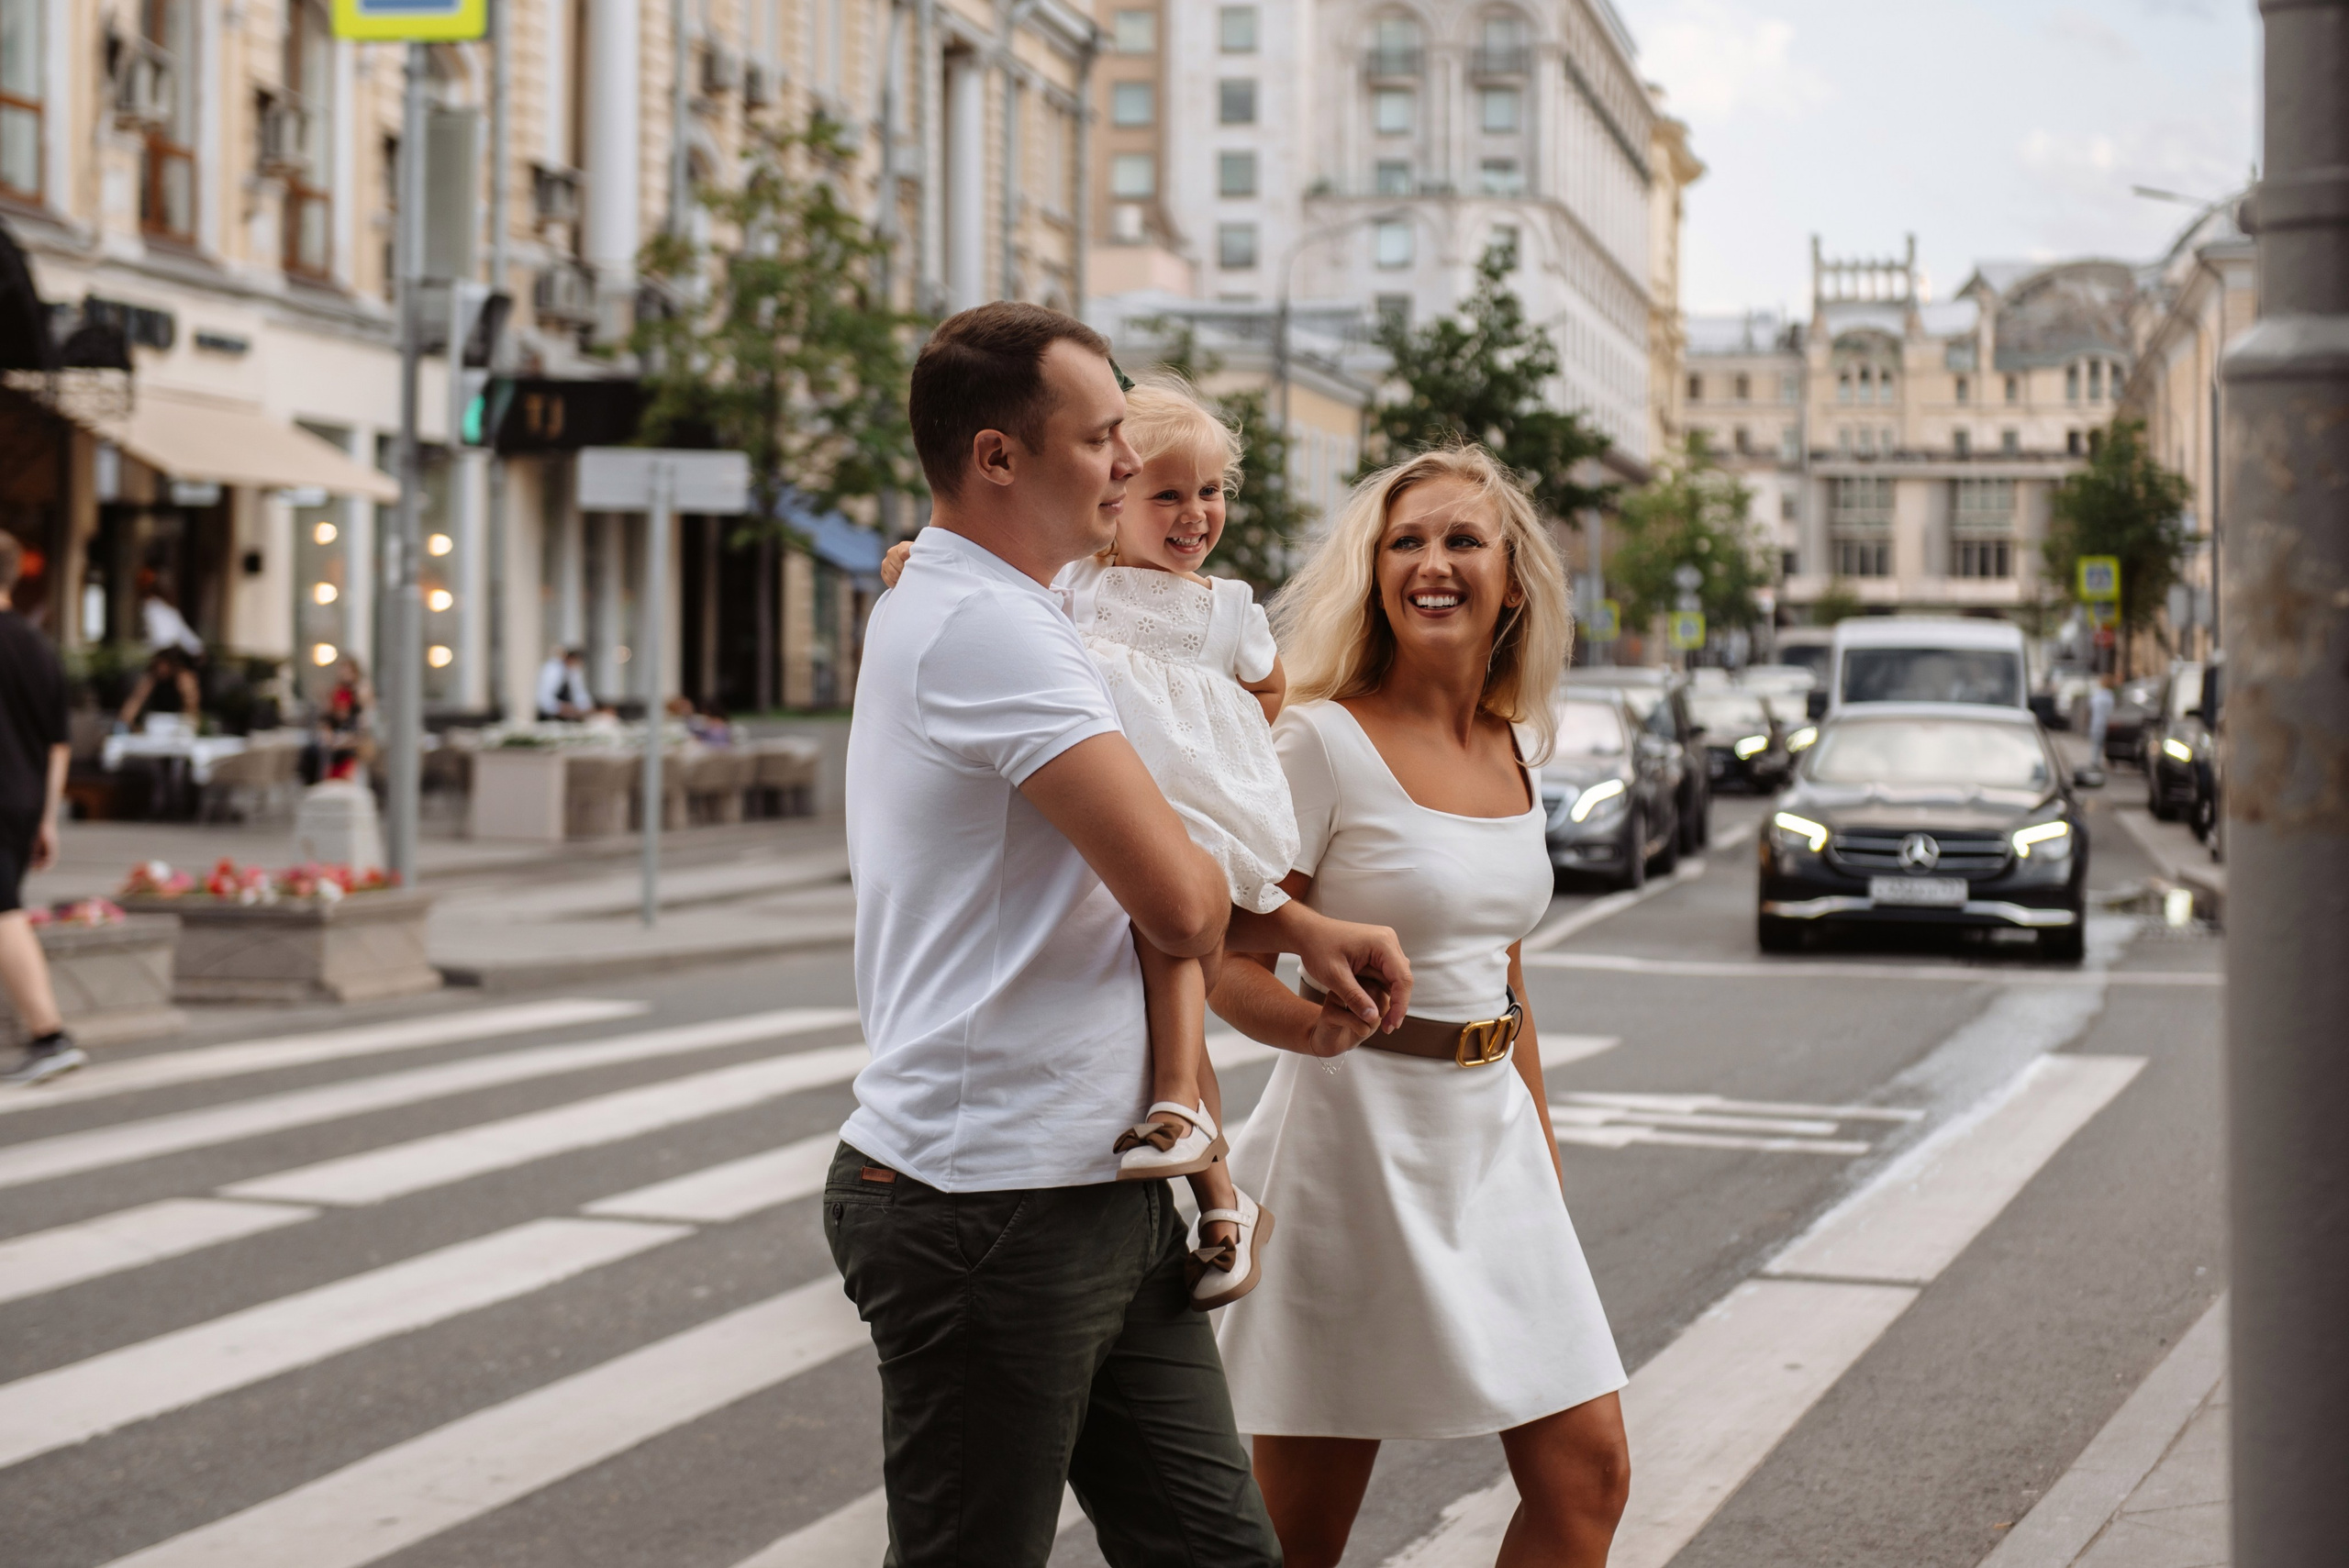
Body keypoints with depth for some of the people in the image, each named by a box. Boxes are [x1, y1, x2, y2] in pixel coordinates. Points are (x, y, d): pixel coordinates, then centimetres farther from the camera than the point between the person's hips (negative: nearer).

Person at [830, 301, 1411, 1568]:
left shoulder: (962, 610, 17)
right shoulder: (982, 624, -17)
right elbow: (1180, 903, -24)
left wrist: (1304, 932, 12)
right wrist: (1209, 901, 1)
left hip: (1105, 1200, 10)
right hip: (993, 1213, -10)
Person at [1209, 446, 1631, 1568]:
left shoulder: (1517, 746, 9)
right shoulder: (1323, 741, -11)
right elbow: (1228, 964, -13)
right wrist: (1331, 1025, -34)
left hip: (1493, 1141, 7)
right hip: (1360, 1139, -6)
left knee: (1586, 1475, 5)